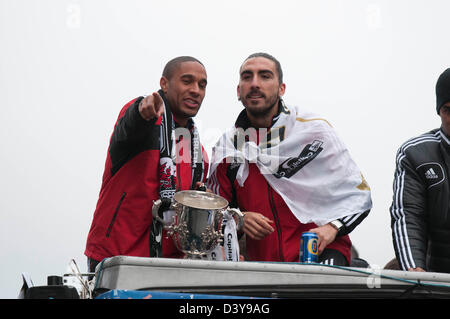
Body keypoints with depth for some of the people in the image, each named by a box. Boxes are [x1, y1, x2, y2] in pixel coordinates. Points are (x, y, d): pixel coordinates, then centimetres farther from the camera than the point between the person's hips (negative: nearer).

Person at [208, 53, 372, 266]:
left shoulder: (314, 130, 3)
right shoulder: (225, 148, 10)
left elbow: (358, 194, 6)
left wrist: (331, 228, -10)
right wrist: (239, 220, -3)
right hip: (262, 260, 4)